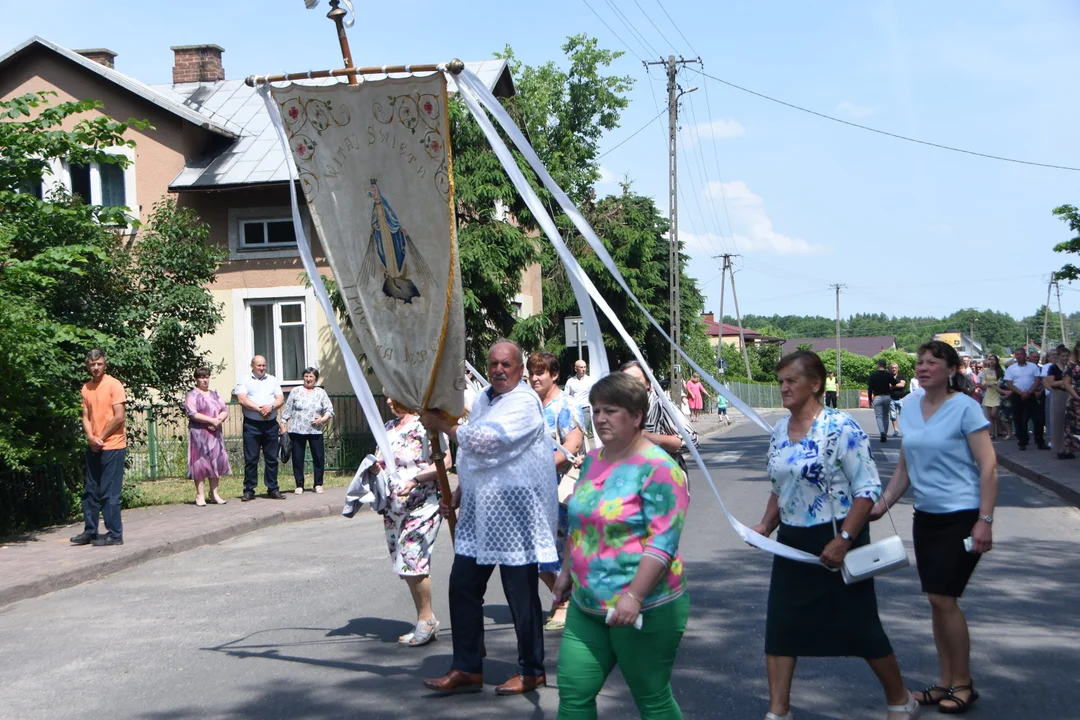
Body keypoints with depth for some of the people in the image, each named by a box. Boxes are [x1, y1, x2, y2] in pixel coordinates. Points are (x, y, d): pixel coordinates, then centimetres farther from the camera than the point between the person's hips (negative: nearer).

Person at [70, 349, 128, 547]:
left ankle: (115, 534, 1)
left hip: (112, 446, -7)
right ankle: (90, 531, 20)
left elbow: (119, 417, -13)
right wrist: (90, 437, -7)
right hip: (94, 447, 7)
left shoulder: (114, 385, -9)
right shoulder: (86, 388, 10)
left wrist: (101, 438, -9)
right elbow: (86, 416, 10)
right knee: (90, 492, 11)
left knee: (109, 493, -5)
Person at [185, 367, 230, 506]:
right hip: (199, 433, -6)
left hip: (215, 433, 6)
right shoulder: (192, 395, -1)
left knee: (216, 462, 4)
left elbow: (225, 410, 11)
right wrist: (212, 420, -17)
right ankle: (200, 495, -4)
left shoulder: (214, 394, 18)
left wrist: (219, 419, -10)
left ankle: (214, 494, 9)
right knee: (200, 463, -6)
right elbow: (193, 414, -14)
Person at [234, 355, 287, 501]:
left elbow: (281, 399, 6)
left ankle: (273, 489, 11)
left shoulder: (273, 380, 15)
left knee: (272, 458, 5)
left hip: (271, 424, 3)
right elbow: (242, 399, -9)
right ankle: (249, 491, 3)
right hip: (251, 424, -3)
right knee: (251, 459, -2)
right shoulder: (244, 379, 4)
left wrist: (271, 406, -14)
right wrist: (259, 409, -15)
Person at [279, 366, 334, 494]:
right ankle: (299, 485, 10)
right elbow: (287, 409, 6)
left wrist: (323, 419, -10)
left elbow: (329, 410, 7)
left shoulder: (321, 393, 9)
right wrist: (283, 424, 0)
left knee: (319, 458, 0)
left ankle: (318, 484, 11)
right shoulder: (296, 391, 6)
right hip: (297, 431, -1)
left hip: (315, 431, 1)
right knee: (297, 459, 2)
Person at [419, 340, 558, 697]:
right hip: (480, 510, 9)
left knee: (521, 593, 0)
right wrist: (459, 492, 17)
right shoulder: (483, 399, 16)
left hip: (515, 512, -8)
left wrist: (441, 424, -10)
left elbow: (485, 442, -22)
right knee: (463, 585, 6)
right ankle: (467, 669, 15)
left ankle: (531, 670, 15)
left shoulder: (524, 403, -12)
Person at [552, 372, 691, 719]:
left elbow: (663, 542, -21)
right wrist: (566, 570, 23)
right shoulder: (592, 461, 10)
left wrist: (634, 596, -27)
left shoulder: (657, 468, -14)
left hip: (645, 610, -7)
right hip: (587, 605, 7)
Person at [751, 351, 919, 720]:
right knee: (780, 627, 4)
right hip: (792, 543, 7)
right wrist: (766, 526, 5)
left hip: (835, 541, -6)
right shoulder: (780, 430, 6)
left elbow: (868, 491, -18)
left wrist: (843, 540, -23)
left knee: (860, 627, 5)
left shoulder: (841, 428, -16)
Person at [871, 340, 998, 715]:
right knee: (936, 601, 9)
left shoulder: (965, 408, -11)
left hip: (961, 516, -6)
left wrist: (984, 521, -18)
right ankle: (946, 682, 21)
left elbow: (988, 466, -13)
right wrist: (881, 505, 7)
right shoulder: (910, 411, 7)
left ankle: (963, 684, 9)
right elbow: (905, 467, 16)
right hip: (926, 516, 6)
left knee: (944, 599, -8)